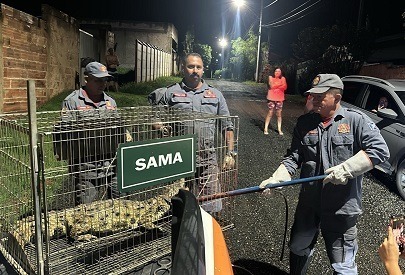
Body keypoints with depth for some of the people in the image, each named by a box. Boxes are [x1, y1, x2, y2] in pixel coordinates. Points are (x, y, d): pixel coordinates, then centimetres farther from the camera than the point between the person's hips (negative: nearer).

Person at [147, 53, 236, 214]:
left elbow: (227, 126, 14)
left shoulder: (215, 95, 13)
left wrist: (230, 154, 7)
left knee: (210, 204, 7)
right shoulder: (170, 93, 7)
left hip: (208, 159, 2)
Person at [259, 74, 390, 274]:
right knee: (298, 248, 23)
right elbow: (293, 157, 3)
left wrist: (347, 168, -23)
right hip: (308, 203, 4)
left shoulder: (356, 120, -7)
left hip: (341, 207, -4)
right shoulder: (304, 123, 4)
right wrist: (277, 178, -13)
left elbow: (380, 150, -13)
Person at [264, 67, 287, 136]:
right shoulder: (271, 77, 2)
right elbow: (271, 86, -12)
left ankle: (279, 129, 11)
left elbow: (284, 87, -5)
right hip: (271, 98, -2)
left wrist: (275, 86, -15)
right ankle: (266, 129, 4)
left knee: (279, 114, 5)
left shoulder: (283, 78, 6)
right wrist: (280, 84, -10)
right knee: (270, 113, -1)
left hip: (279, 98, 2)